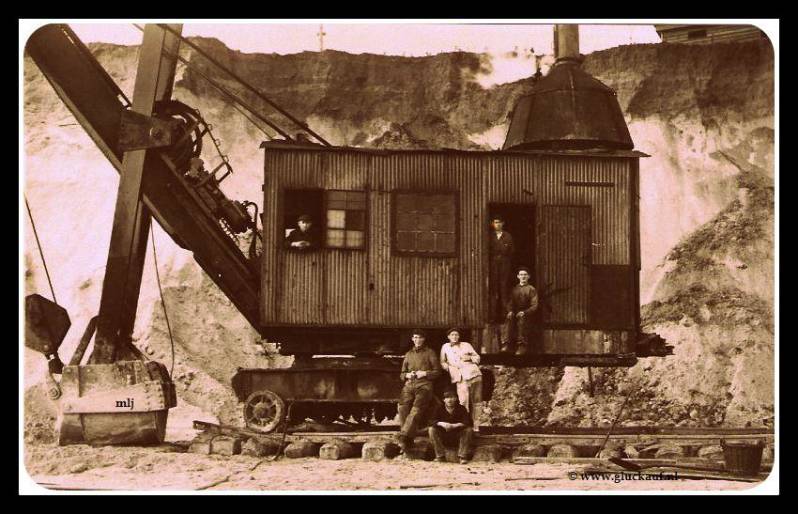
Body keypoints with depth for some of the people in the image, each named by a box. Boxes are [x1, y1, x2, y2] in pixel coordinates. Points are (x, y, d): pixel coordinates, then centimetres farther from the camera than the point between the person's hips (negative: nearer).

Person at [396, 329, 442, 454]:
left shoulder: (430, 353, 15)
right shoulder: (408, 354, 27)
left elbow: (437, 372, 10)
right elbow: (402, 374, 29)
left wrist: (425, 373, -6)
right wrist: (407, 375, 6)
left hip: (424, 384, -3)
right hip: (409, 384, 3)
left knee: (417, 408, -28)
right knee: (403, 407, -24)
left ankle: (403, 437, -36)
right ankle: (408, 440, -23)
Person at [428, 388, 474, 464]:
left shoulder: (461, 409, -6)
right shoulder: (439, 409, -2)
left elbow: (467, 422, -20)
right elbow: (431, 421, -13)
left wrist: (453, 425, -31)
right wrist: (442, 424, -32)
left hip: (458, 437, -1)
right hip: (443, 438, 1)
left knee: (469, 430, -26)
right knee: (432, 429, -22)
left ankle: (462, 456, -24)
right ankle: (440, 456, -21)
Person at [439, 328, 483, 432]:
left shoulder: (466, 345, 17)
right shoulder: (445, 347, 16)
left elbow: (477, 357, 18)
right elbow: (442, 362, 18)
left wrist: (470, 358, -2)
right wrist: (448, 367, -2)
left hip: (474, 374, 2)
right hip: (461, 378, -2)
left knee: (476, 401, 0)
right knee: (463, 402, -17)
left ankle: (475, 426, 5)